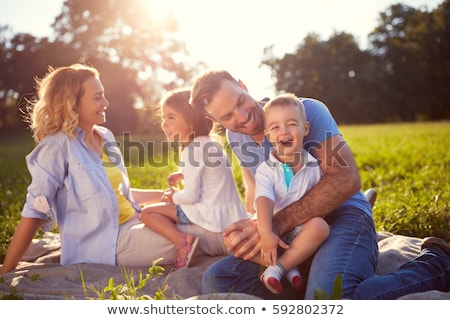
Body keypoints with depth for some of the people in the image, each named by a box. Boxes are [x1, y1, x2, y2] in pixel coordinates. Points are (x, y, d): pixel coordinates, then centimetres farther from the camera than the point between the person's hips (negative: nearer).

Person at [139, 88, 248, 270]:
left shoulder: (193, 149, -15)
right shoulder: (211, 143, 12)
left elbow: (191, 196, -18)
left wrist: (174, 197, 2)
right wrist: (185, 175, 17)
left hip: (214, 217, -9)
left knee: (147, 213, -3)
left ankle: (181, 241, -19)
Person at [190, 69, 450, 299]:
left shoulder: (306, 110, -12)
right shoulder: (235, 137, 9)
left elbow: (347, 179, -22)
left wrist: (277, 224, -28)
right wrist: (248, 231, -11)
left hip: (342, 217, -6)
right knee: (216, 279, -11)